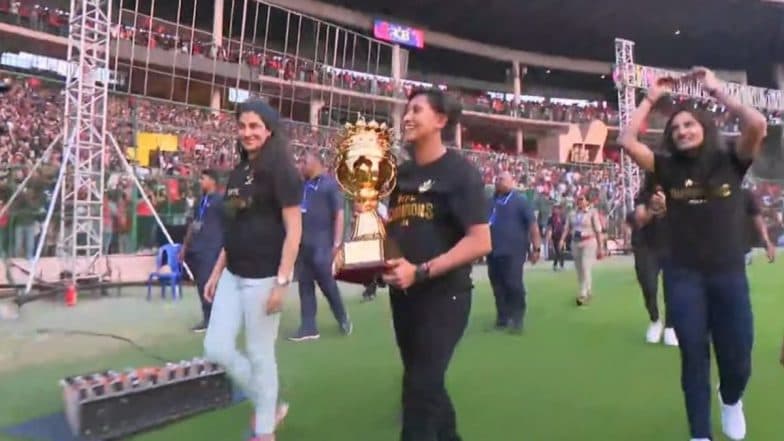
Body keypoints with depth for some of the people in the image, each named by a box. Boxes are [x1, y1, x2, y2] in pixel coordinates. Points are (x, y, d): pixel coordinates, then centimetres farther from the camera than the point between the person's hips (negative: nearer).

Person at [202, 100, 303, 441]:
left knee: (260, 355, 3)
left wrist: (282, 281, -18)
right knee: (216, 349, 8)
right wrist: (217, 272, 16)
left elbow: (294, 230, -14)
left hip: (263, 277, -8)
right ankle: (267, 406, 28)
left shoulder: (281, 171, -9)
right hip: (233, 275, 8)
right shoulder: (238, 173, 14)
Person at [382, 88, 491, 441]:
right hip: (403, 294, 7)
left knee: (419, 388, -5)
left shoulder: (459, 172, -11)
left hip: (443, 295, -7)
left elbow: (480, 242, -19)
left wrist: (421, 271, -24)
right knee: (425, 382, 19)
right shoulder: (401, 173, 9)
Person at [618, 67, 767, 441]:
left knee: (737, 361, 9)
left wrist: (715, 90, -5)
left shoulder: (731, 161, 3)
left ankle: (730, 399, 44)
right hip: (684, 276, 0)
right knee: (694, 359, 6)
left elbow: (757, 125, -14)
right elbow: (627, 141, -8)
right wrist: (651, 98, -1)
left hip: (729, 274, 0)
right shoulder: (667, 168, 3)